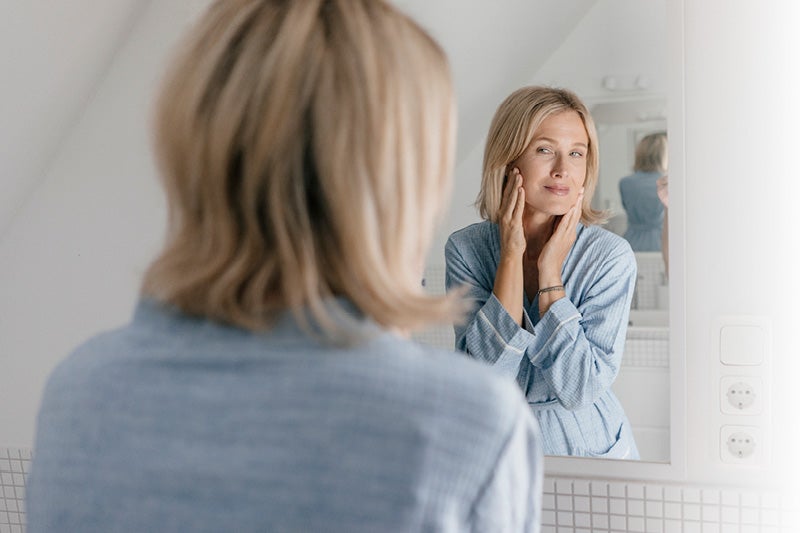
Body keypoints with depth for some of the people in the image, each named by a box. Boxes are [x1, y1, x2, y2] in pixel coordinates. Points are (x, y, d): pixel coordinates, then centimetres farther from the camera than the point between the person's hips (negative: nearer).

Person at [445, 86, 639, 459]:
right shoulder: (465, 248, -5)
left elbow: (580, 388, -14)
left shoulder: (610, 256, -9)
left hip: (588, 447, 0)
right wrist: (512, 256, -16)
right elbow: (486, 376, -15)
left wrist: (550, 271, -16)